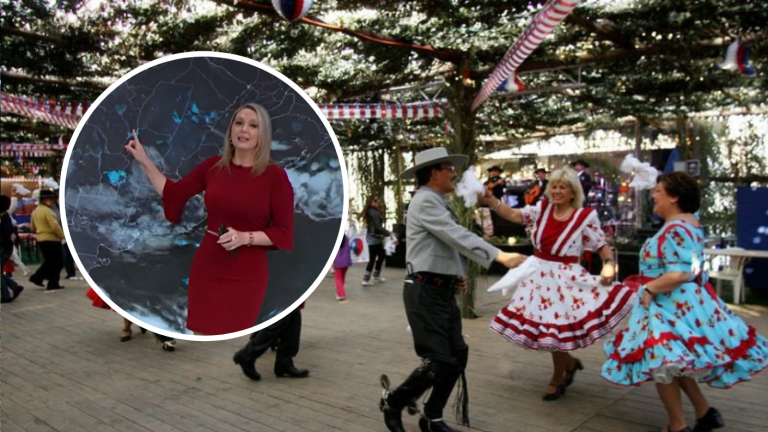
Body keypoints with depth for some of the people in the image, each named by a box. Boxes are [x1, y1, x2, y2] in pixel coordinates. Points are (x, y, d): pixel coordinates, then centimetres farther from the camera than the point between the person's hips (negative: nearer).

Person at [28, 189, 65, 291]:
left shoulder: (35, 211, 12)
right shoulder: (47, 211, -16)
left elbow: (32, 227, 19)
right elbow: (55, 226, -22)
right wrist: (63, 236, -12)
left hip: (40, 240, 9)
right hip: (51, 240, -9)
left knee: (49, 261, 20)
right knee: (57, 262, 2)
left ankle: (37, 277, 13)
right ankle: (53, 284, 5)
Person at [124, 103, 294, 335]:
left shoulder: (275, 175, -9)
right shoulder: (213, 165, 3)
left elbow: (284, 233, -7)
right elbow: (173, 193, 11)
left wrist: (245, 237, -20)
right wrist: (144, 161, 7)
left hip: (246, 275, -3)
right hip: (206, 267, 4)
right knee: (201, 335, 11)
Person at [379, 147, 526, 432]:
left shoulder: (436, 202, 20)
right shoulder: (425, 201, -12)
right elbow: (457, 236, -23)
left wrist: (457, 274, 11)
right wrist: (498, 256, -30)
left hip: (443, 291, 10)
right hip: (425, 291, -10)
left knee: (457, 355, 9)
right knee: (438, 361, -8)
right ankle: (393, 402, 15)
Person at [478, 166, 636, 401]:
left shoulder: (585, 217, -8)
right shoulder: (542, 208, 2)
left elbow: (602, 246, -3)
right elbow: (513, 215, -4)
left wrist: (609, 264, -22)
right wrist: (489, 200, -15)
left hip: (565, 279, -4)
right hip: (538, 275, 5)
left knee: (557, 328, 2)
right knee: (543, 327, 11)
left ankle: (557, 379, 26)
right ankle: (569, 363, 39)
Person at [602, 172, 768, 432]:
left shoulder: (675, 229, -22)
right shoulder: (690, 223, 10)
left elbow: (679, 274, -28)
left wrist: (649, 288, -18)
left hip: (671, 306, -10)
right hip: (689, 302, 10)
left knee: (661, 363, 1)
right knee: (674, 362, 20)